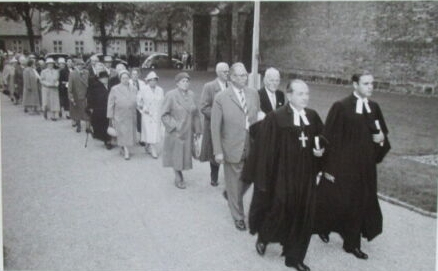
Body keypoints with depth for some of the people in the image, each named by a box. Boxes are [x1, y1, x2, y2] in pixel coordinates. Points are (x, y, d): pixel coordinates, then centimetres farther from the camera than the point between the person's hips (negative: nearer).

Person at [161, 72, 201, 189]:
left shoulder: (191, 94, 4)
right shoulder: (171, 95, -12)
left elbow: (195, 113, 9)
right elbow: (164, 114, -11)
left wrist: (197, 129, 7)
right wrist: (175, 126, -16)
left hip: (188, 132, 5)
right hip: (175, 132, -5)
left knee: (185, 153, 10)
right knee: (176, 154, 4)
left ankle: (179, 176, 26)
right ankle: (178, 178, 18)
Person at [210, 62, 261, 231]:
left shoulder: (253, 94, 3)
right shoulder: (221, 98, -10)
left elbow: (258, 119, 8)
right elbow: (215, 127, -8)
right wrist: (218, 152, -10)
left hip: (252, 147, 4)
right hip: (232, 149, -4)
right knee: (235, 184, 10)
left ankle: (230, 195, 46)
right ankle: (238, 217, 28)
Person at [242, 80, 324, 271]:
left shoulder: (313, 117, 4)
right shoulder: (275, 118, -13)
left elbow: (322, 139, 16)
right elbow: (264, 149, -12)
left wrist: (320, 151, -6)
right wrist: (263, 179, -12)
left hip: (306, 177, 5)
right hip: (282, 176, -5)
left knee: (302, 218, 11)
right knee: (279, 212, 6)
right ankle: (263, 237, 38)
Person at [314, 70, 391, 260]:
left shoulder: (374, 108, 5)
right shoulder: (341, 107, -12)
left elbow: (382, 132, 18)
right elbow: (330, 138, -12)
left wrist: (382, 138, -6)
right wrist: (329, 167, -13)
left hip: (365, 166, 6)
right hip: (343, 165, -5)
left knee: (360, 204, 10)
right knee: (337, 201, 5)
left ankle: (352, 244, 24)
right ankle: (323, 225, 35)